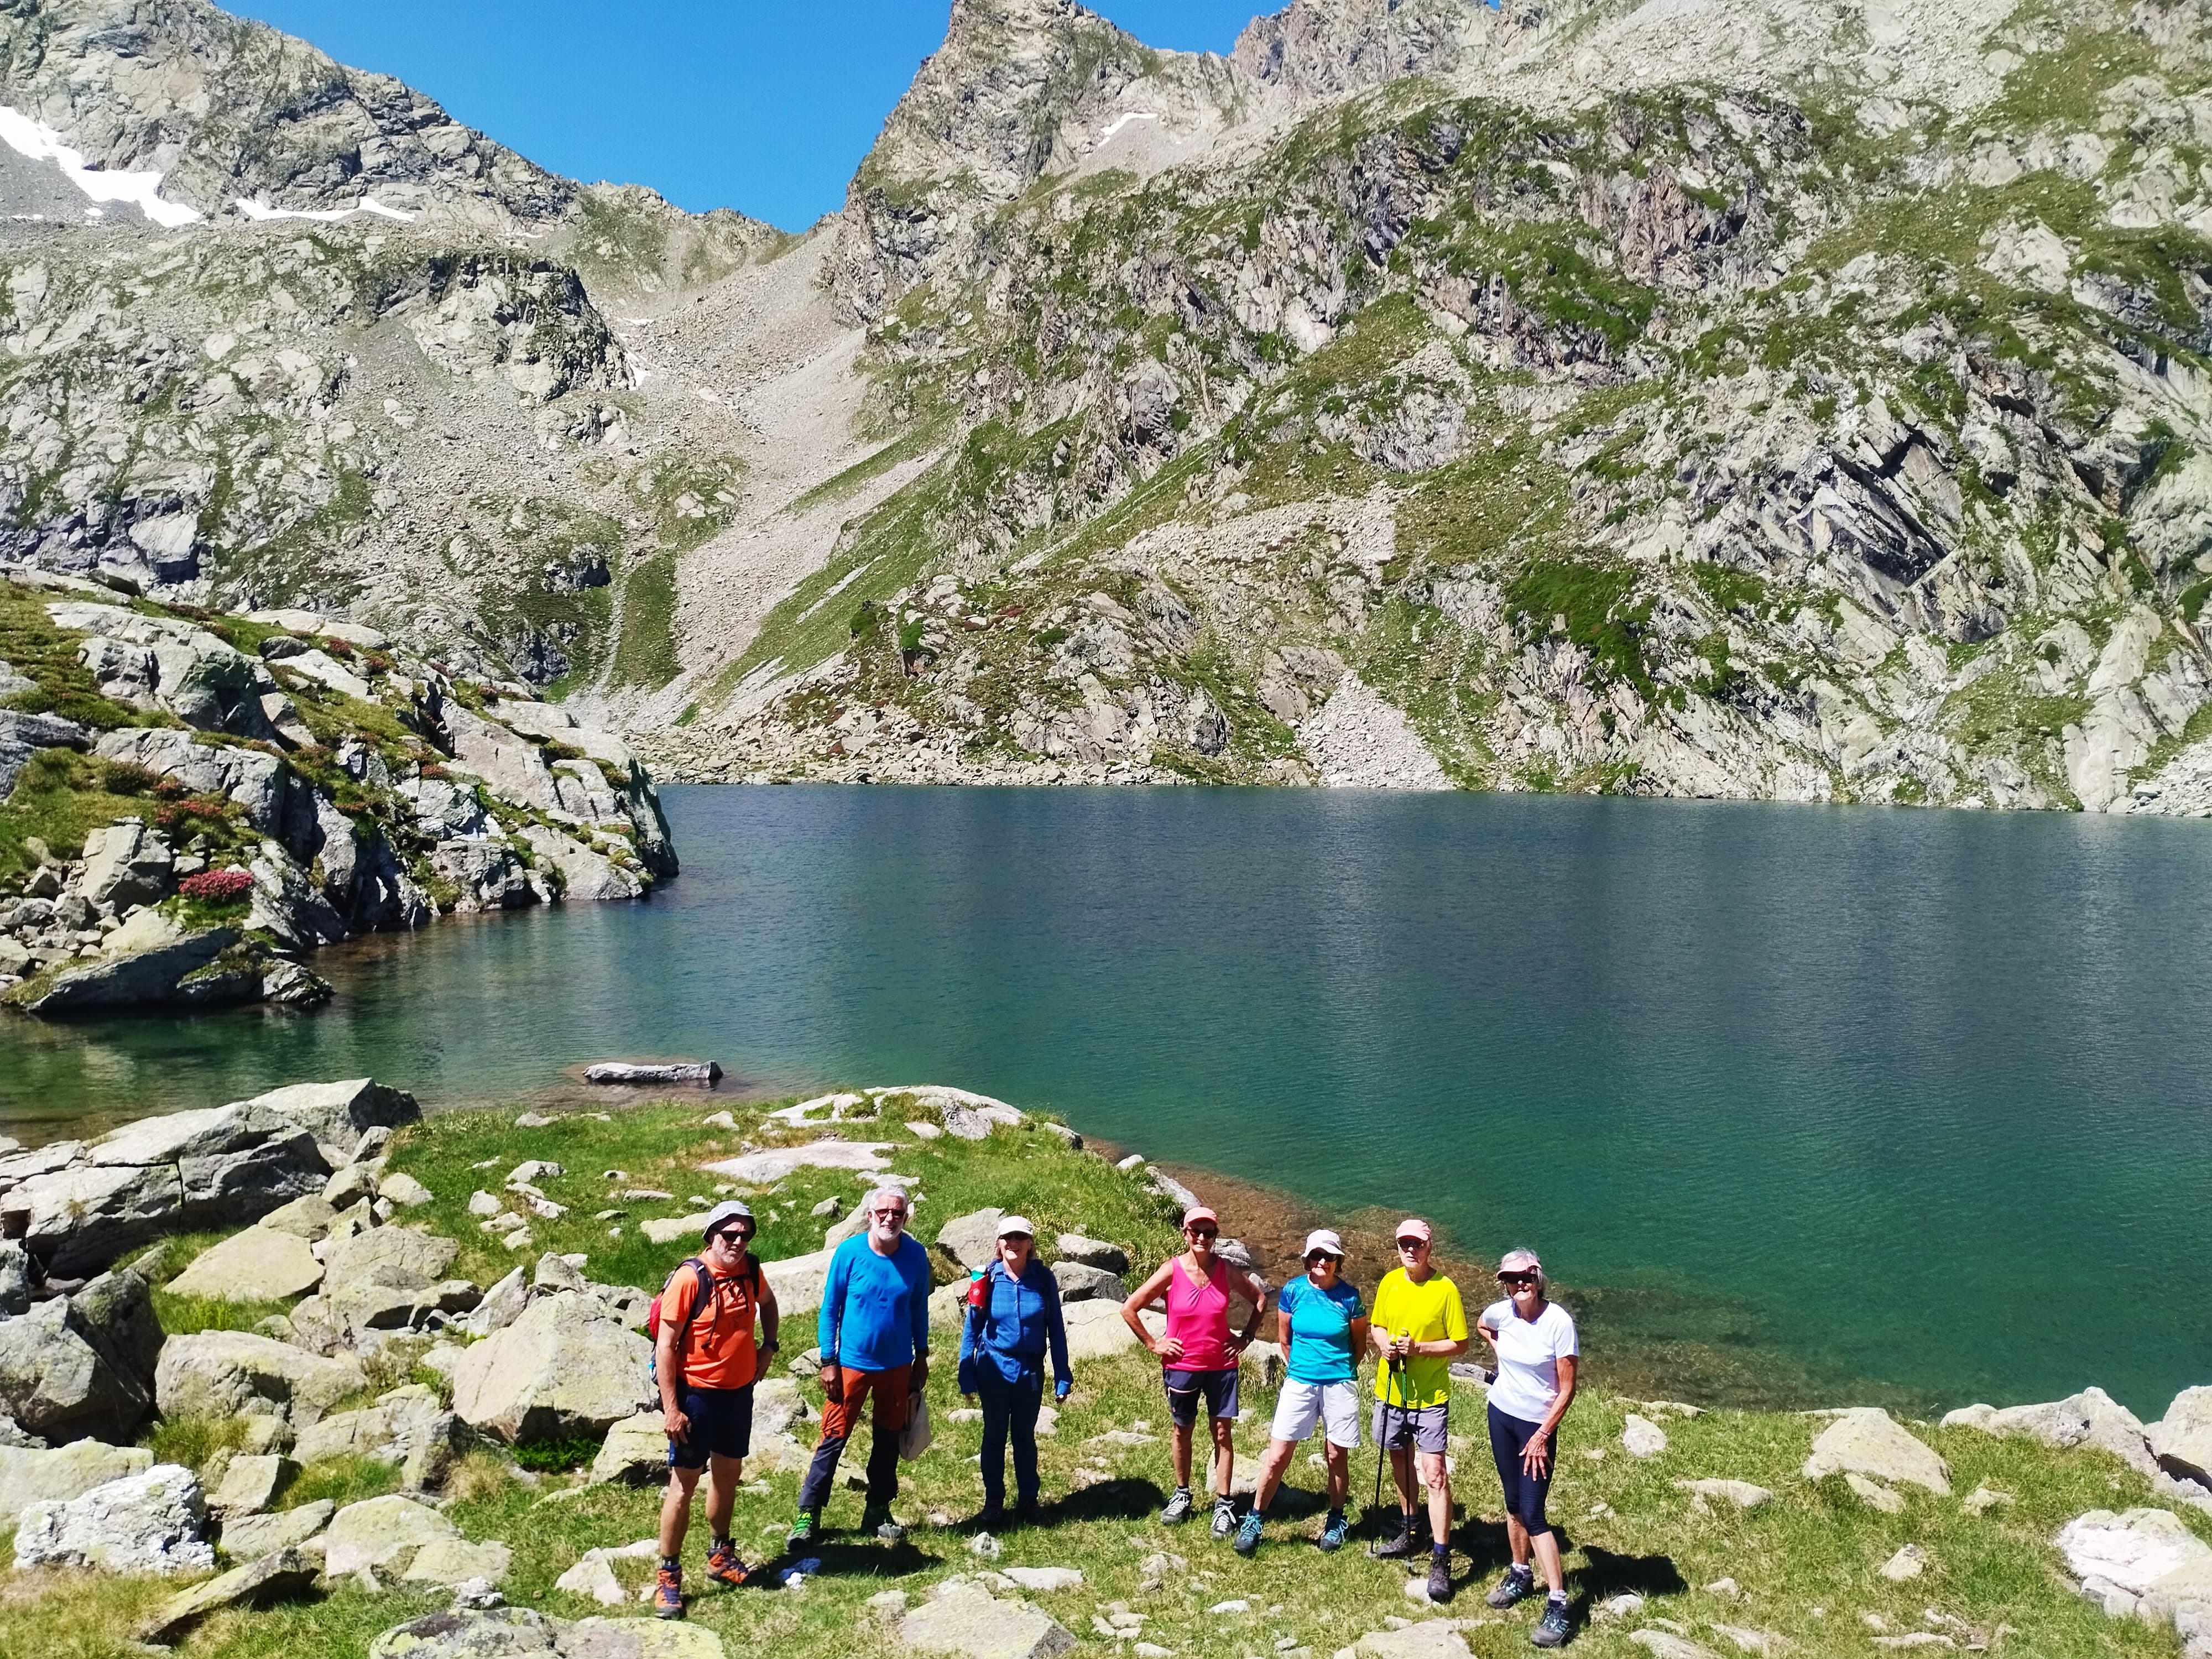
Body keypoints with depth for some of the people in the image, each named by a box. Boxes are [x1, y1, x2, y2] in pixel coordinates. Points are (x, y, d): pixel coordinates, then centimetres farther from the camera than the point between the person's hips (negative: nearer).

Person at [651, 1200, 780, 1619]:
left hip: (740, 1392, 6)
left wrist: (768, 1346, 10)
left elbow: (767, 1302, 22)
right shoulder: (690, 1278, -20)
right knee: (684, 1482, 0)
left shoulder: (751, 1271, -2)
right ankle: (668, 1577, 10)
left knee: (729, 1475, 18)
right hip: (697, 1395, -6)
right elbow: (666, 1344, -18)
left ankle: (721, 1555, 36)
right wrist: (671, 1408, -19)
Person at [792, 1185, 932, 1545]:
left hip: (897, 1366, 3)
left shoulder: (915, 1256, -7)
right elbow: (830, 1309, -7)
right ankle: (808, 1514, 8)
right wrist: (829, 1362, -9)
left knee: (888, 1440, 13)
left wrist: (921, 1357, 8)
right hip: (853, 1363, -3)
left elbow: (919, 1309, 6)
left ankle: (878, 1512, 27)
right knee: (834, 1438, -1)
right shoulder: (850, 1252, -14)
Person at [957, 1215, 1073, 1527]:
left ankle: (1028, 1501, 27)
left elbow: (1056, 1328, -4)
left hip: (1030, 1370, 0)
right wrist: (967, 1376, -4)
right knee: (994, 1435, 12)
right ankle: (993, 1502, 26)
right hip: (994, 1369, 0)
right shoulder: (988, 1279, -10)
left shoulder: (1044, 1279, -9)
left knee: (1025, 1436, 13)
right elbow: (972, 1329, -4)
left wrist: (1063, 1377, -3)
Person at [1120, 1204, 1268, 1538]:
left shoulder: (1226, 1271, -6)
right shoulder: (1171, 1270, -11)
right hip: (1181, 1365, 0)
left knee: (1223, 1432, 1)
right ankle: (1182, 1495, 31)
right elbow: (1129, 1309, -7)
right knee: (1181, 1430, 13)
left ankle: (1224, 1505, 11)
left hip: (1221, 1365, 0)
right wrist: (1153, 1344, -5)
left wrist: (1246, 1337, 4)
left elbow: (1260, 1299, 10)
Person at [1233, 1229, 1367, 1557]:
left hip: (1339, 1384, -1)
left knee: (1336, 1456, 8)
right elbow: (1284, 1338, 9)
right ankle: (1255, 1520, 11)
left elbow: (1359, 1343, 8)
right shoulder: (1293, 1291, -3)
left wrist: (1340, 1370, 11)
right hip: (1299, 1382, 1)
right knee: (1277, 1455, -2)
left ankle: (1336, 1521, 28)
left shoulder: (1349, 1297, -5)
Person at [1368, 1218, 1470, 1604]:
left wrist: (1418, 1348, -21)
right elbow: (1375, 1326, 14)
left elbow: (1460, 1344, -10)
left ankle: (1441, 1561, -8)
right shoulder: (1389, 1282, 2)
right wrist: (1383, 1342, -8)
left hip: (1430, 1396, -5)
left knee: (1434, 1473, -11)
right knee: (1400, 1462, 20)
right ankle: (1407, 1531, 39)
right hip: (1391, 1390, 6)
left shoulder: (1445, 1289, -12)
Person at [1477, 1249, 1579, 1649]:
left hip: (1538, 1424, -5)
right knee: (1514, 1504, 16)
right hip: (1501, 1415, 5)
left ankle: (1558, 1605, -6)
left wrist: (1542, 1436, -16)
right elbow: (1481, 1327, 20)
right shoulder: (1501, 1313, -8)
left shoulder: (1559, 1322, -22)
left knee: (1532, 1513, -10)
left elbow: (1567, 1389, -17)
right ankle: (1520, 1576, 33)